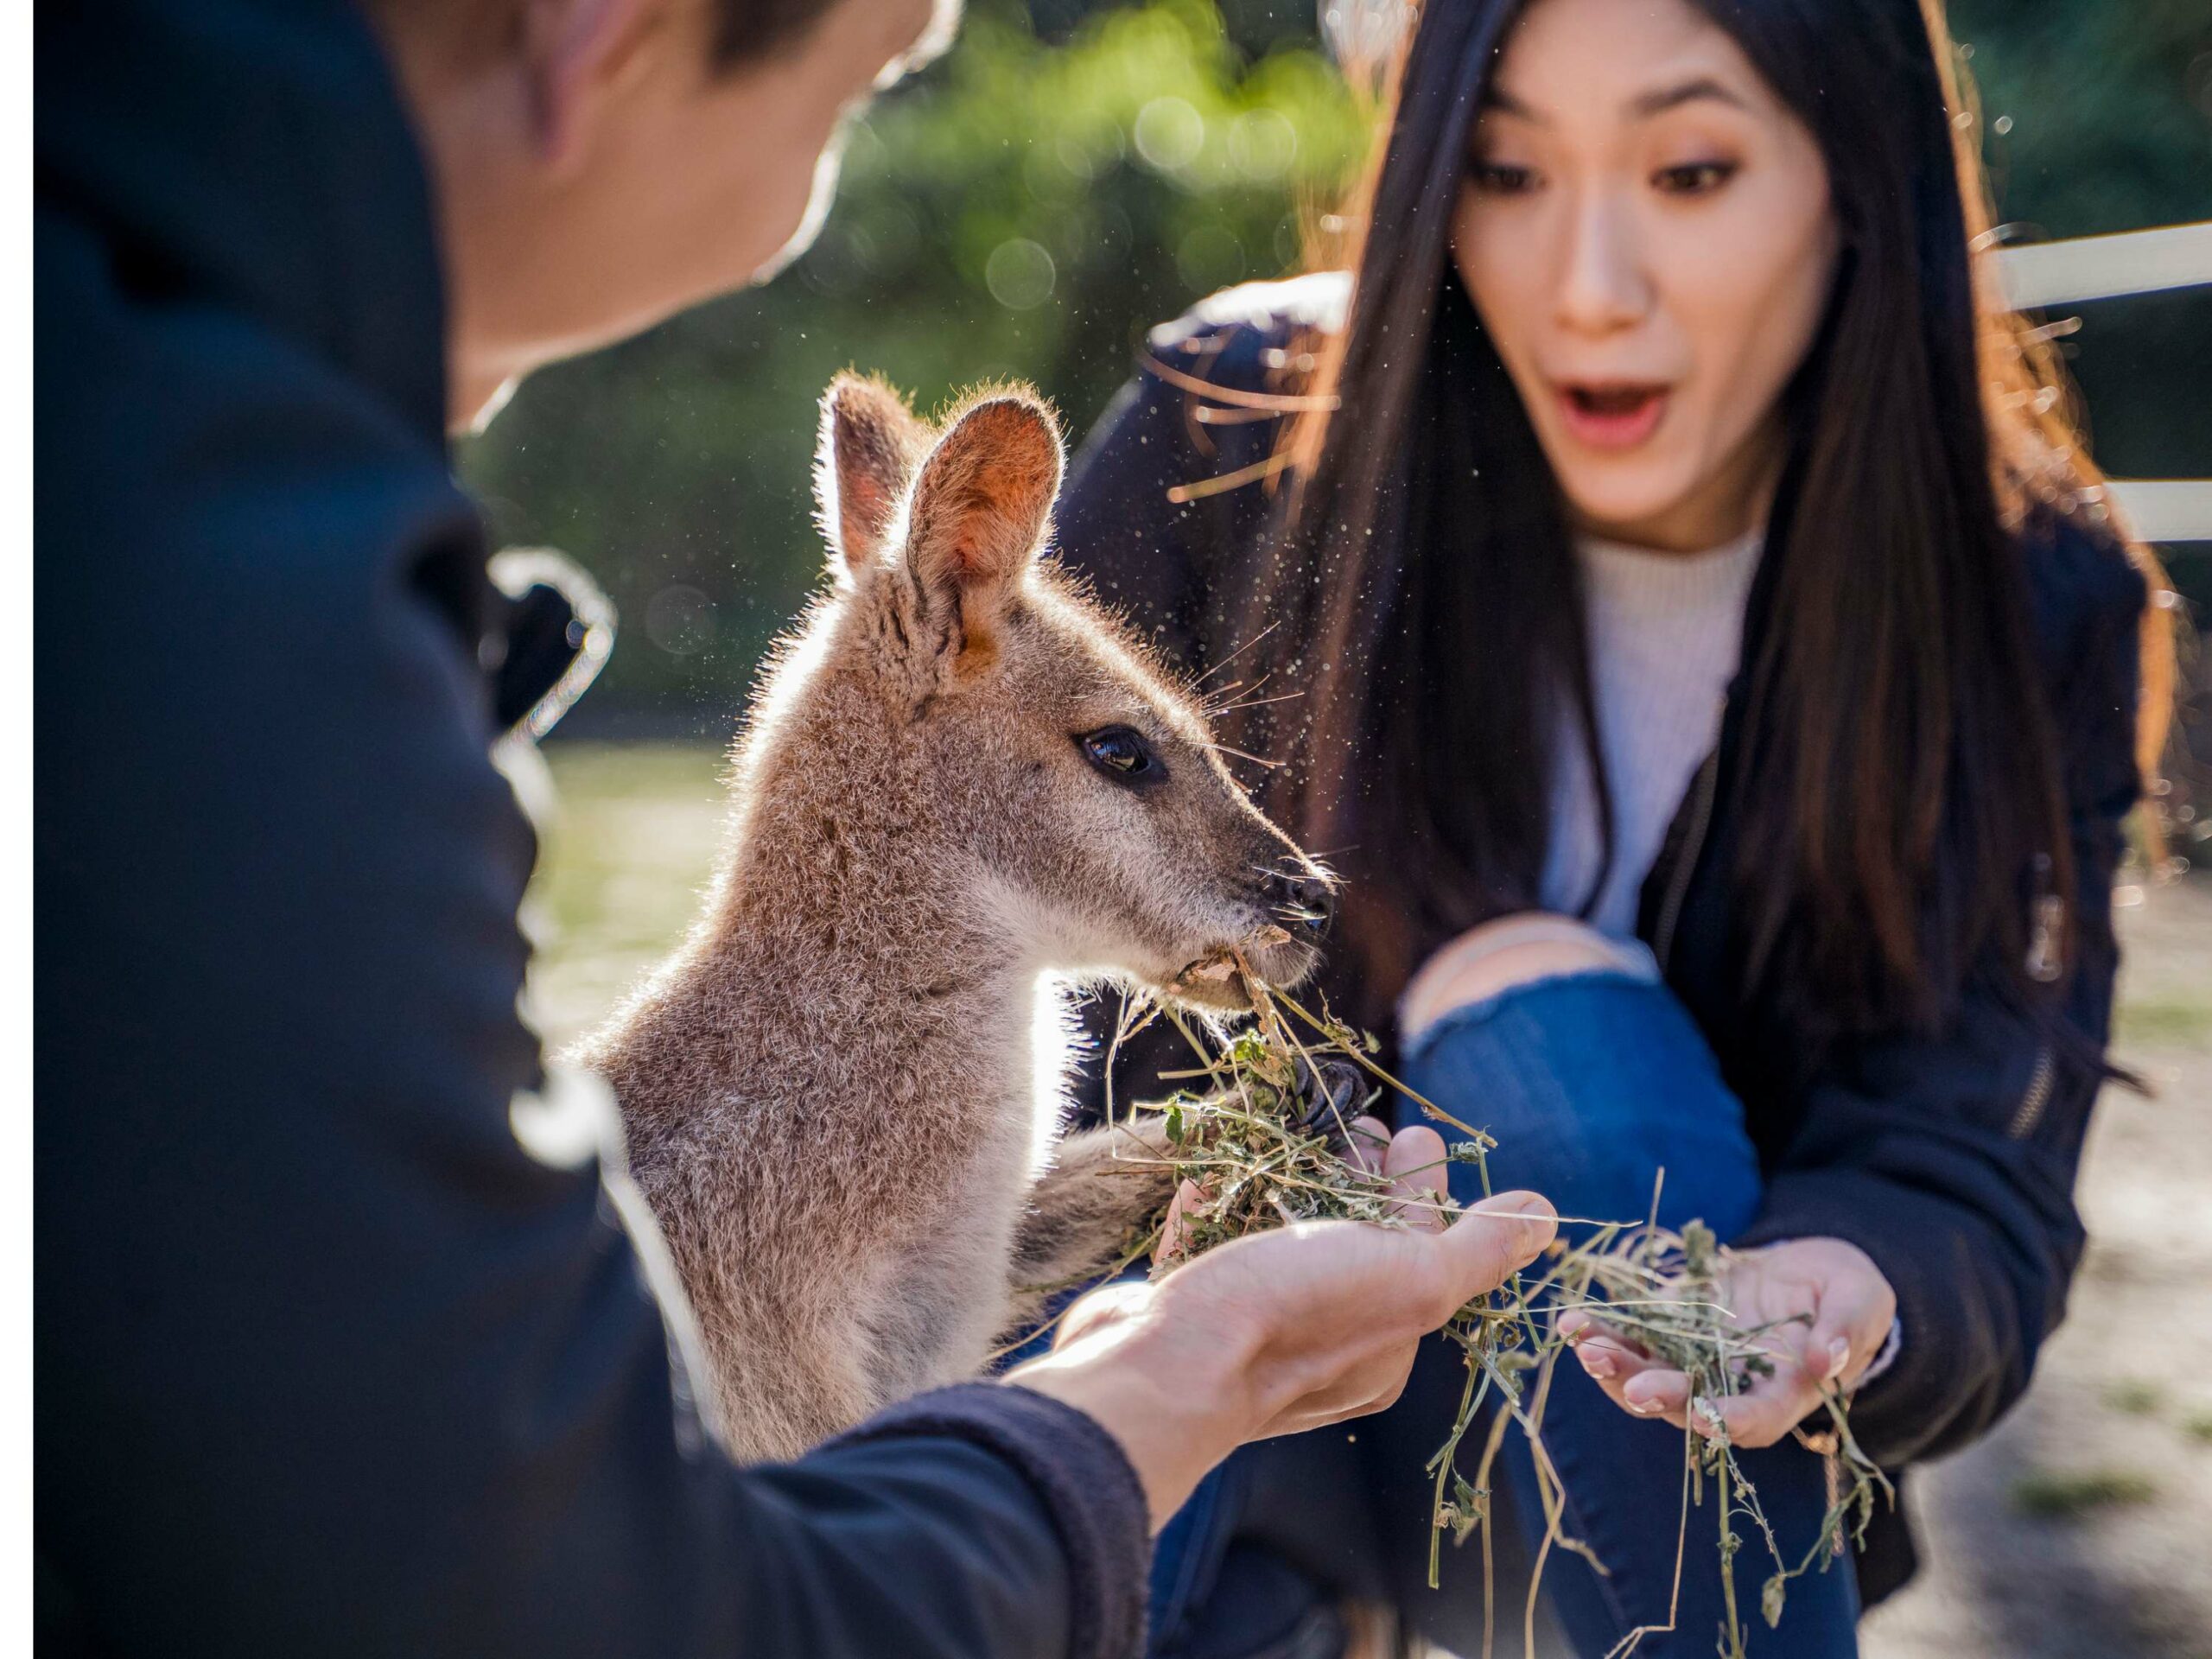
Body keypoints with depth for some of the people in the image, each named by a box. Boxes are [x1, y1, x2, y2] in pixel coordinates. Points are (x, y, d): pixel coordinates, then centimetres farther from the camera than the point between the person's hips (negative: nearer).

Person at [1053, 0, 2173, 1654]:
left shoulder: (2031, 604, -12)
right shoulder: (1231, 437, -14)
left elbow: (1974, 1208, -16)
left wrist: (1838, 1306, -40)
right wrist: (1429, 970, -22)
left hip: (1661, 1466, 1)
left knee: (1591, 1057, -29)